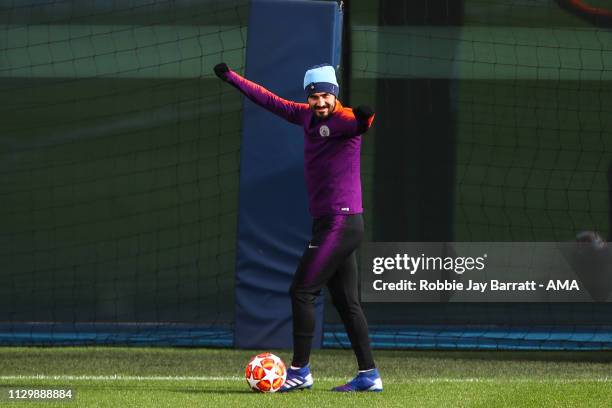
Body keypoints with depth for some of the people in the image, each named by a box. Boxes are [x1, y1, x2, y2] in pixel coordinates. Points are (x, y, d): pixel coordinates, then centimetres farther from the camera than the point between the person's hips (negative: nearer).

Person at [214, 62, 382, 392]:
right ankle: (368, 375, 11)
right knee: (346, 302, 9)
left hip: (342, 223, -9)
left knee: (302, 291, -6)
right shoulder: (308, 117, 10)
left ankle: (300, 371, 1)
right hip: (328, 224, 9)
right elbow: (272, 101, 24)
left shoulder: (345, 119, -14)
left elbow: (361, 120, -37)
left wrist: (366, 114, -61)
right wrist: (233, 79, 29)